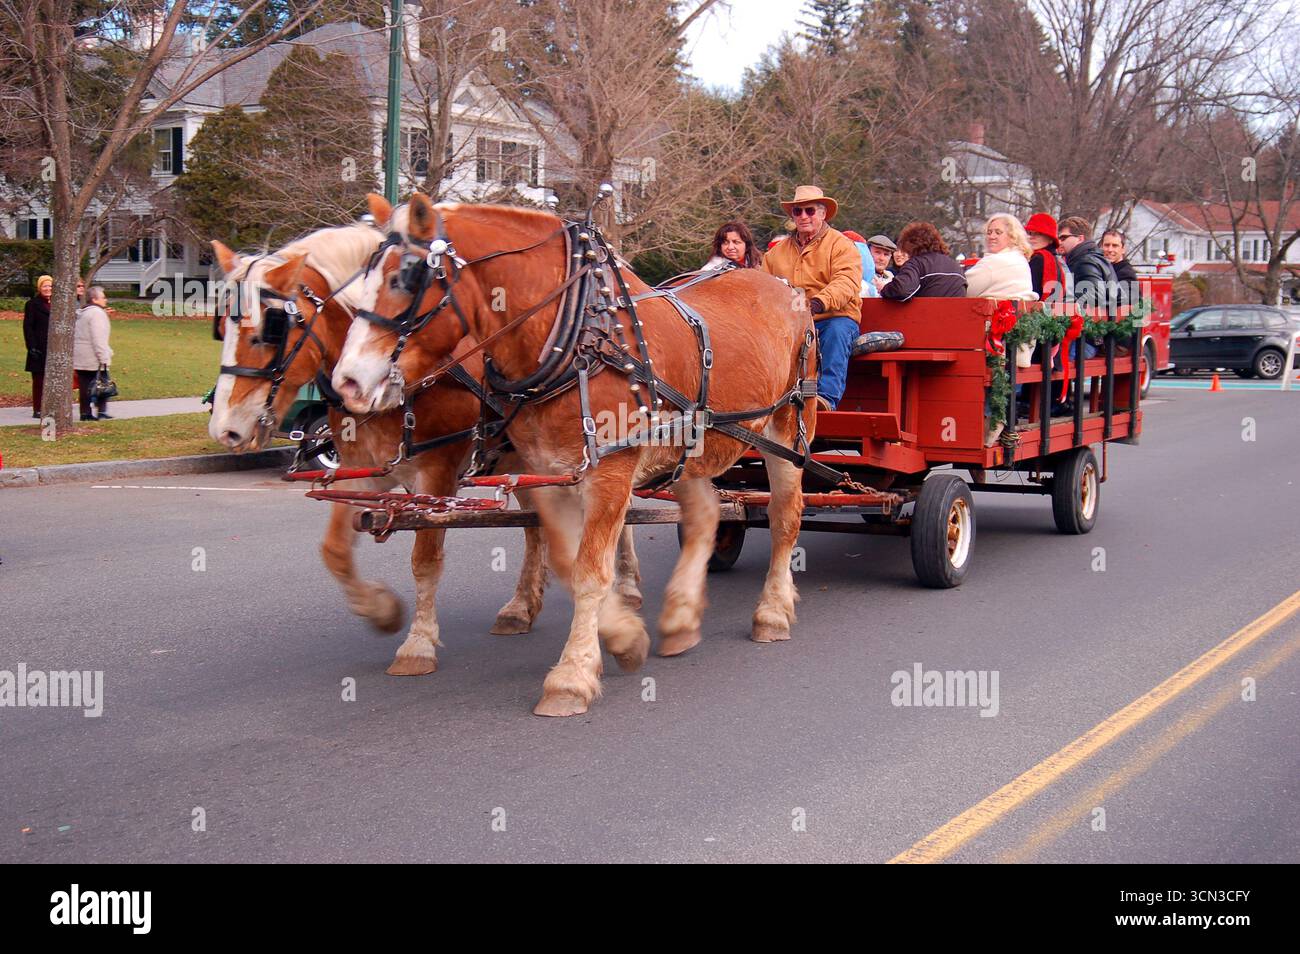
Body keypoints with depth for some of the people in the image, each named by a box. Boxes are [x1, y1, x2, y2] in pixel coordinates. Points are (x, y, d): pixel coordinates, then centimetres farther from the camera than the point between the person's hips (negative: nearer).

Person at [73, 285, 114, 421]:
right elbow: (98, 338, -19)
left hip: (80, 358, 8)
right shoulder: (97, 313, -12)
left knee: (85, 386, 8)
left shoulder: (81, 313, 18)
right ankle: (102, 412, -1)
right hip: (93, 358, -8)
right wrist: (104, 358, -20)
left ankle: (85, 413, 8)